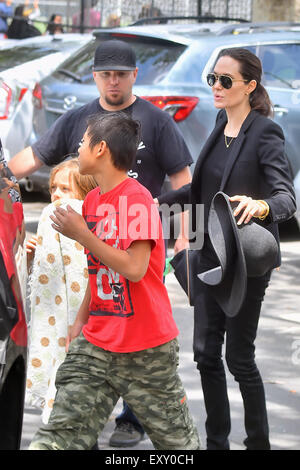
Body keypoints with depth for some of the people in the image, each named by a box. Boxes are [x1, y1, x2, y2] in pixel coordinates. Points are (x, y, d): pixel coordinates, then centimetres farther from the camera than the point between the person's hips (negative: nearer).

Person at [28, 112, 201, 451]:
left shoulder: (137, 200, -15)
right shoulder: (92, 200, 11)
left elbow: (135, 269, -24)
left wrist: (82, 235, -20)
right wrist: (80, 320, 13)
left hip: (147, 346, -7)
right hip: (97, 343, 7)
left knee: (174, 436, 7)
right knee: (59, 435, -2)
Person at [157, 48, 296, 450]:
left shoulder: (265, 134, -15)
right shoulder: (222, 126, 8)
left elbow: (287, 197, -26)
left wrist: (260, 206, -46)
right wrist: (160, 201, 20)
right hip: (211, 254, 7)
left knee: (239, 357, -1)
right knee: (206, 352, 10)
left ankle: (259, 442, 14)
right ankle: (216, 442, 21)